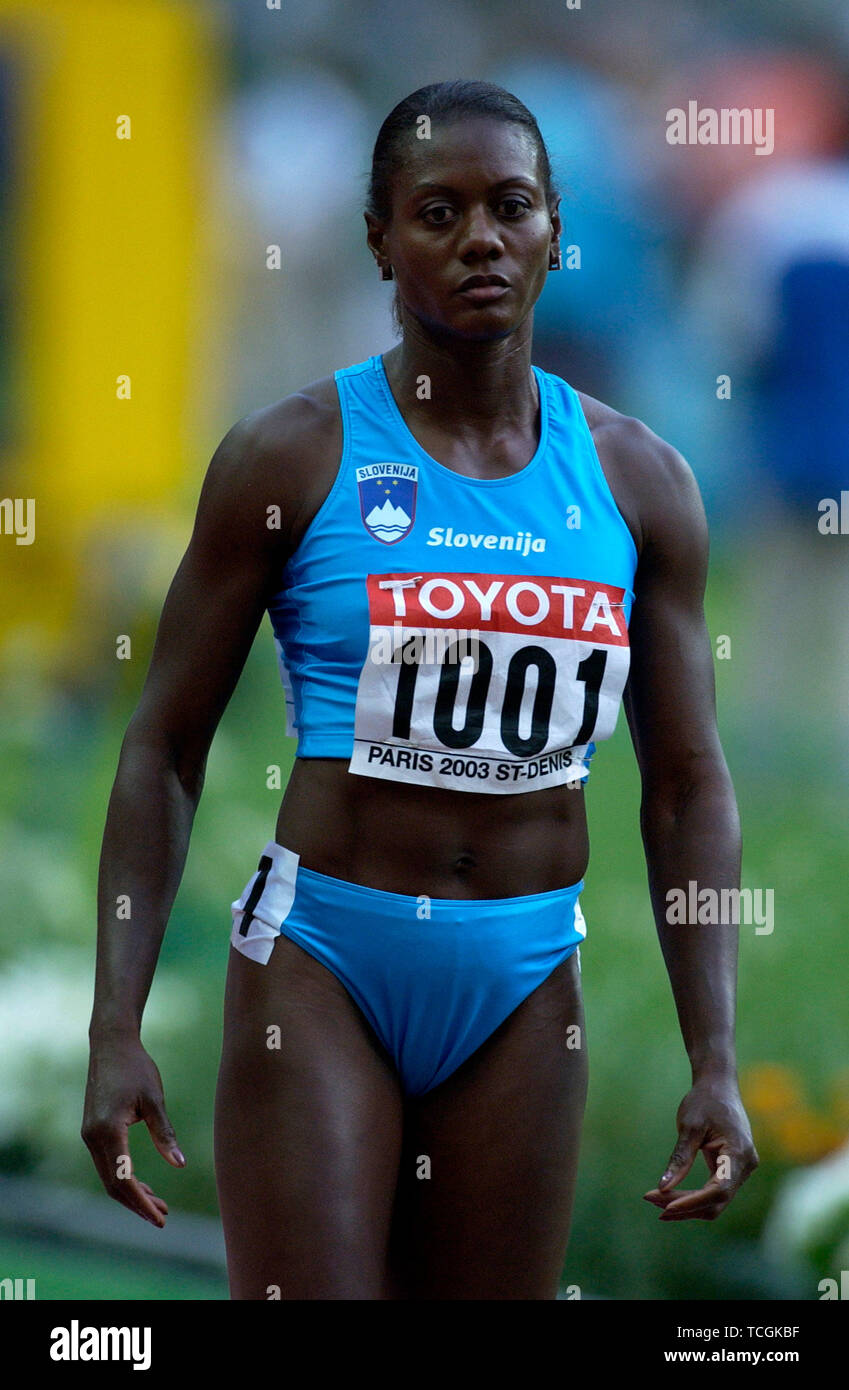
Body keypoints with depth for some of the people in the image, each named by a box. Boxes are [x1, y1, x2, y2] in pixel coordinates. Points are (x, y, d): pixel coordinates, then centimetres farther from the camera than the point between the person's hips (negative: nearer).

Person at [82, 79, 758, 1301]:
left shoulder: (638, 481, 6)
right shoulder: (291, 457, -3)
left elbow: (689, 786, 9)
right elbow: (165, 748, -1)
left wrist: (715, 1062, 2)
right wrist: (116, 1031, -9)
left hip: (525, 980, 3)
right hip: (322, 965, -3)